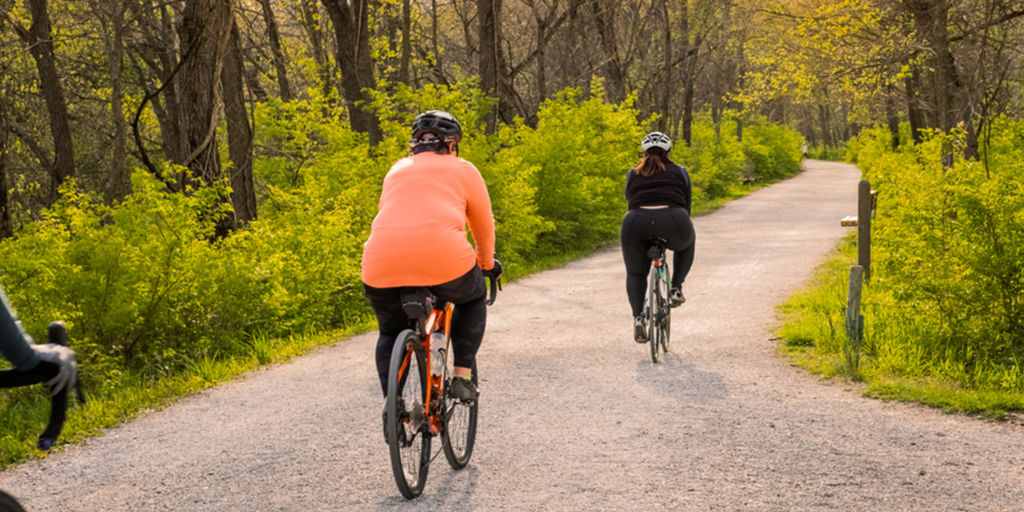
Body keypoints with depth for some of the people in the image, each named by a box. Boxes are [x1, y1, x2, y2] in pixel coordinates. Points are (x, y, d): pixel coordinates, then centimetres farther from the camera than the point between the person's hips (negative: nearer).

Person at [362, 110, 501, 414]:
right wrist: (488, 265, 46)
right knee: (473, 299, 30)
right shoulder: (463, 170, 20)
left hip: (382, 265, 3)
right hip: (444, 259, -3)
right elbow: (484, 226, 28)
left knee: (391, 333, 28)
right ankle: (462, 376, 20)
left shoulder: (397, 171, 30)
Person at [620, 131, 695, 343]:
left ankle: (638, 318, 5)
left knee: (635, 273, 23)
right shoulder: (679, 172, 22)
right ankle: (676, 288, 25)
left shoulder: (633, 174, 24)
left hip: (637, 223, 1)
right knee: (686, 241, 36)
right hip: (672, 221, -1)